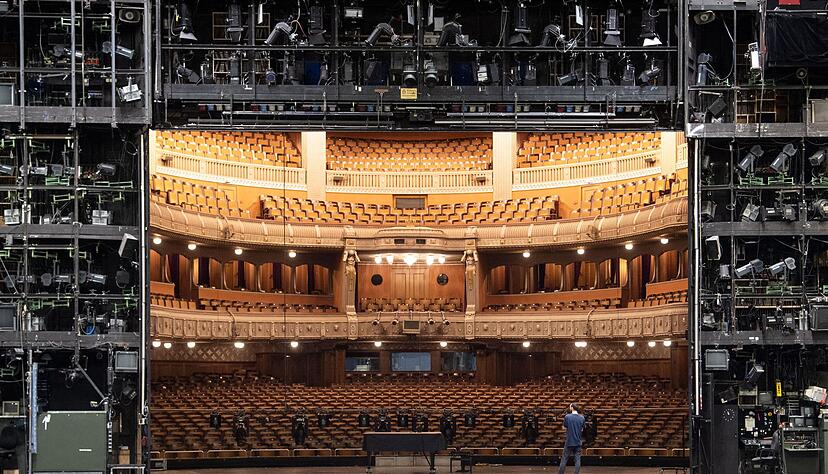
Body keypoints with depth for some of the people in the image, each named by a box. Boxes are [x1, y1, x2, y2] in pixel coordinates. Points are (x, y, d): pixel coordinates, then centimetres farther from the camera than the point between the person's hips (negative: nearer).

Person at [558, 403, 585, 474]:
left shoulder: (567, 417, -9)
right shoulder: (582, 418, 0)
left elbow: (565, 427, 2)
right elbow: (582, 429, 9)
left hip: (569, 441, -2)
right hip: (578, 441, 2)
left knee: (564, 459, 5)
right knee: (577, 459, 4)